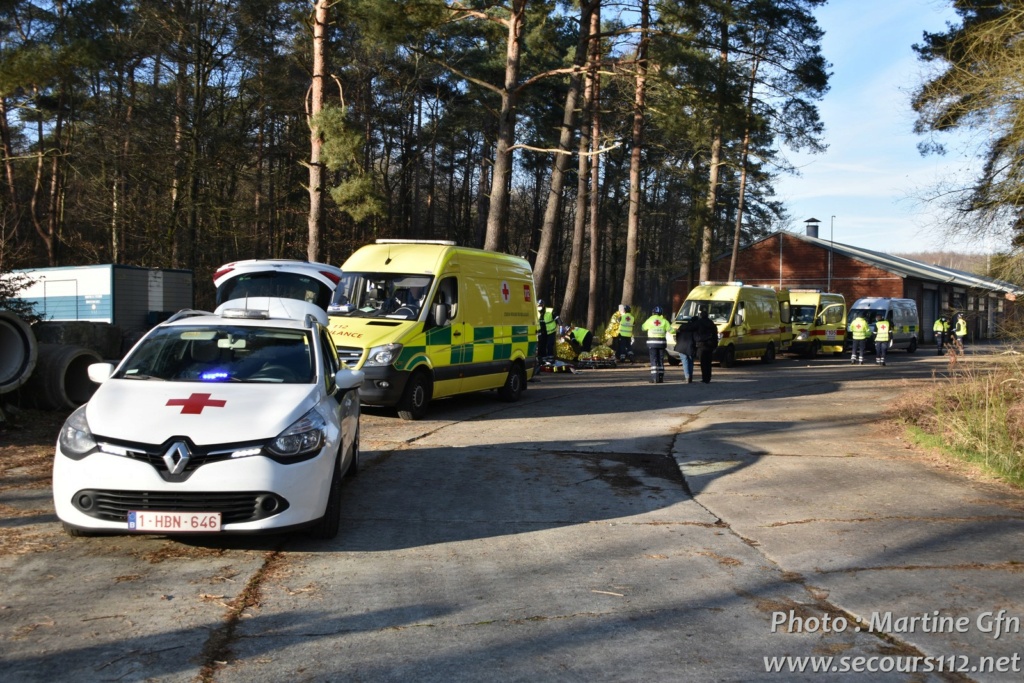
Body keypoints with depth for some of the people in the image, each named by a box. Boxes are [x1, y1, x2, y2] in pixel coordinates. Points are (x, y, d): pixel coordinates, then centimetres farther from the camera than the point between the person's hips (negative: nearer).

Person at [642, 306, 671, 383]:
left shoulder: (650, 320, -1)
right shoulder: (664, 321, 0)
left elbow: (643, 328, 12)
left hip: (652, 342, -1)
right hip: (661, 342, 1)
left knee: (654, 360, -1)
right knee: (661, 360, 10)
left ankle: (655, 378, -11)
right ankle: (661, 377, 9)